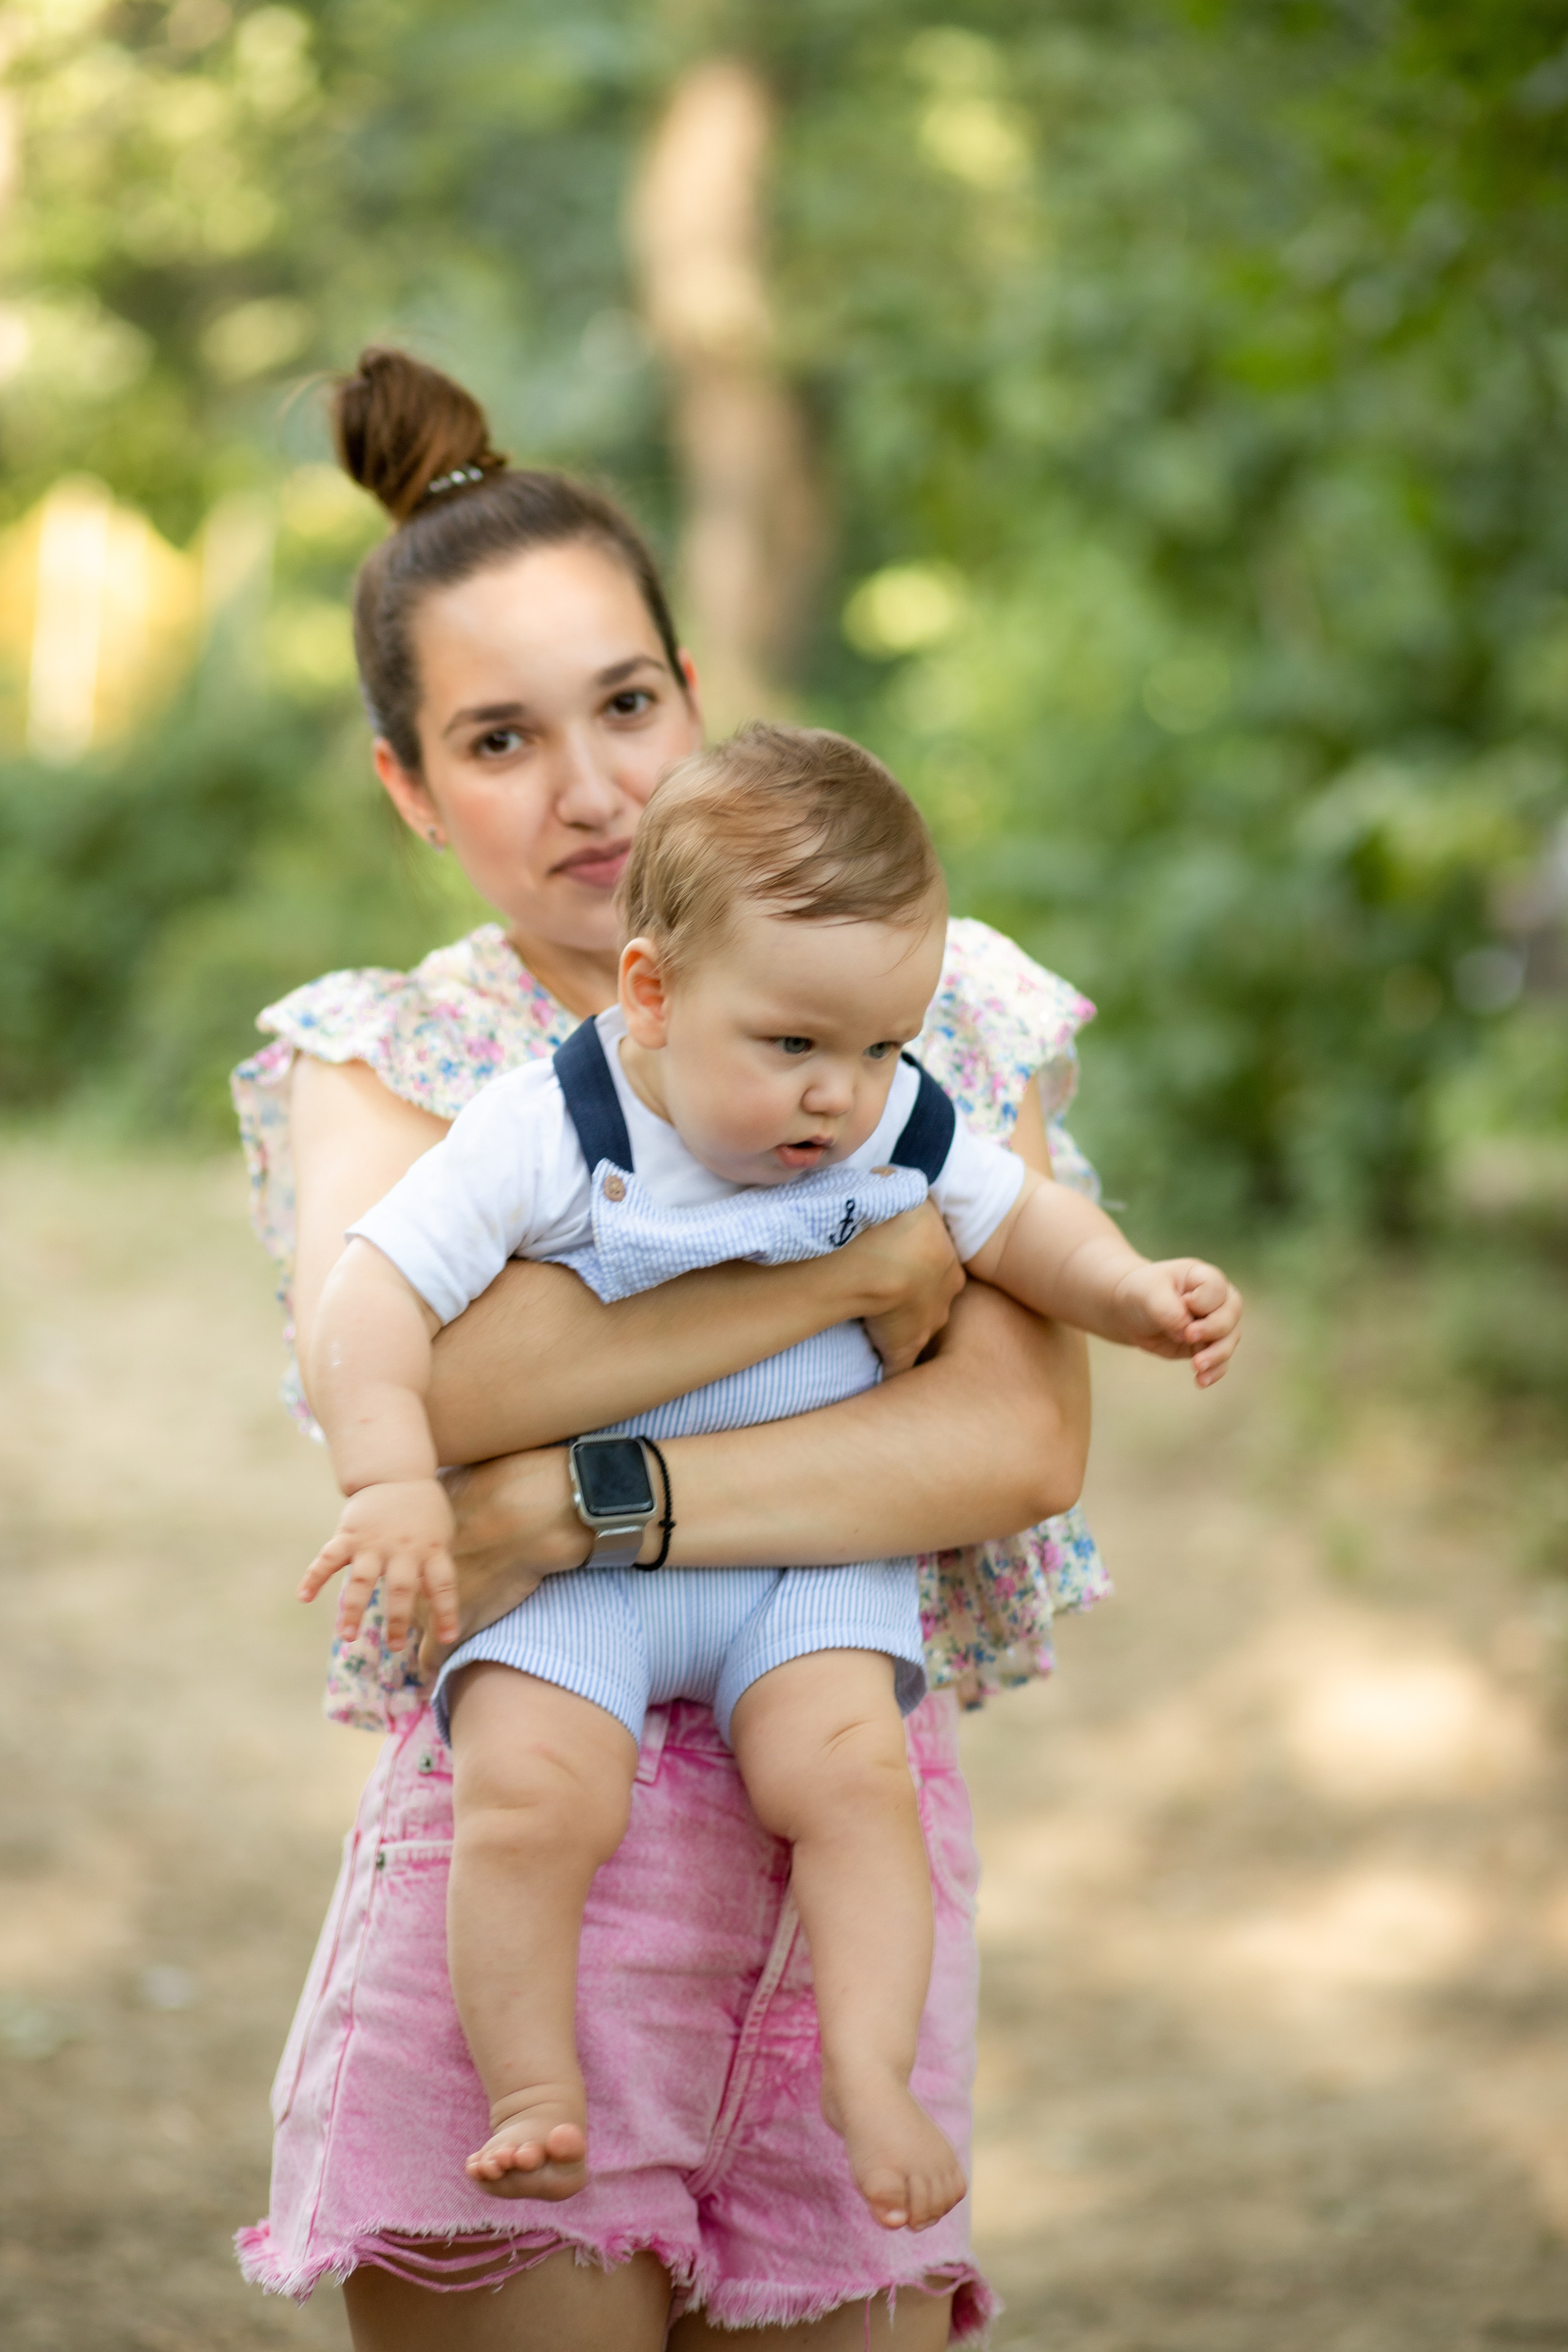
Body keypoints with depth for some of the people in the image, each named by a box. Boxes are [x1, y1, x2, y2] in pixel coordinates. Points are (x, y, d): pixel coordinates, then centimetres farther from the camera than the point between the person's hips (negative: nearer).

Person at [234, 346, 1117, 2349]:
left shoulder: (931, 1011, 8)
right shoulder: (386, 1060, 5)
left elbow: (1025, 1442, -6)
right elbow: (388, 1374, -18)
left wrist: (572, 1507, -15)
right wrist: (851, 1262, -15)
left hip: (851, 1841, 2)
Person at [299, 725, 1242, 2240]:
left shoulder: (900, 1135, -5)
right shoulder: (540, 1140, -18)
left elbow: (1019, 1222, 11)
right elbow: (378, 1295, -21)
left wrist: (1132, 1293, -9)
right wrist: (391, 1480, -35)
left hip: (809, 1548, 2)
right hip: (568, 1553, -2)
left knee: (849, 1772, -21)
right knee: (529, 1793, -22)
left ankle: (868, 2071, -10)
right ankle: (531, 2098, -7)